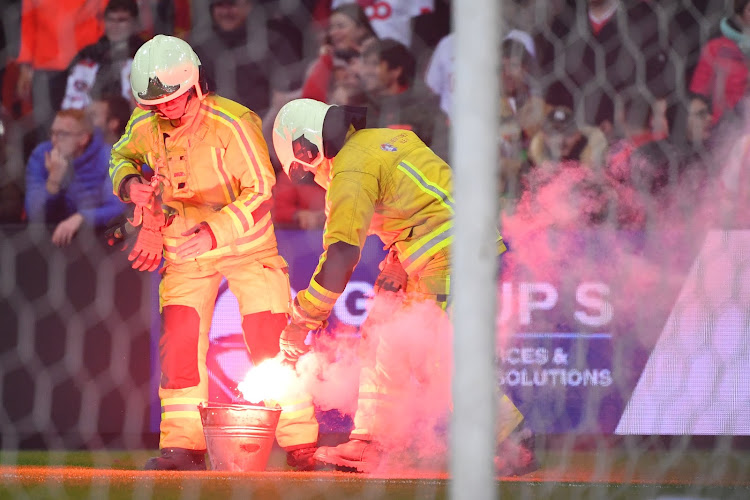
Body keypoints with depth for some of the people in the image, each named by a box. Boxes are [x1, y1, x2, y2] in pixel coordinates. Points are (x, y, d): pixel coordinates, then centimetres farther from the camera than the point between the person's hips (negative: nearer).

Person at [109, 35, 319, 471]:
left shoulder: (232, 123, -25)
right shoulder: (145, 125, -9)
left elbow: (261, 190, -23)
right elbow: (123, 156, 14)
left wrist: (213, 233, -33)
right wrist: (129, 182, -10)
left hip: (246, 241, -4)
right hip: (186, 250, 4)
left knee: (270, 345, -7)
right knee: (179, 345, -6)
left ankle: (302, 446, 2)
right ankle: (183, 445, 1)